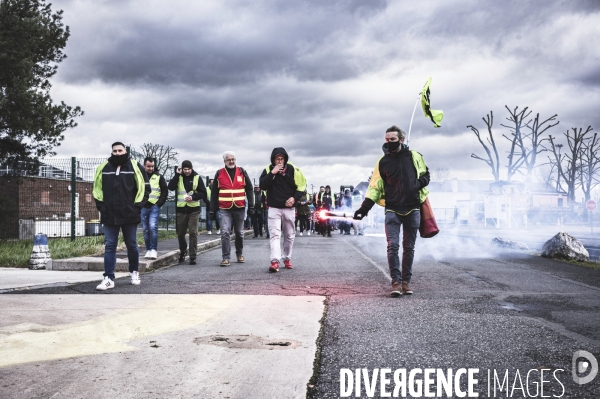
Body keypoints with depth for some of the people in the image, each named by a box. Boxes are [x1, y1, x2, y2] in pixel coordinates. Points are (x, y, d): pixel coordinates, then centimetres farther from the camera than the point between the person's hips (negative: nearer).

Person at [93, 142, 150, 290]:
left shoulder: (135, 167, -1)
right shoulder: (103, 168, 6)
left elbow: (144, 187, 2)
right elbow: (97, 188, 15)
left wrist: (137, 205, -4)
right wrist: (101, 205, 4)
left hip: (130, 215, -2)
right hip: (109, 216, 2)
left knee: (132, 245, 10)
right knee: (109, 246, 0)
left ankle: (134, 272, 28)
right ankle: (109, 279, 1)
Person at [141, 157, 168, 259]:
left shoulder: (158, 177, 5)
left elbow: (165, 191, 5)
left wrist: (159, 203, -5)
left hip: (154, 207, -2)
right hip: (143, 208, 3)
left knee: (153, 227, -16)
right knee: (146, 230, 5)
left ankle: (153, 250, -12)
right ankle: (148, 250, 13)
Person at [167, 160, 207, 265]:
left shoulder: (197, 178, 2)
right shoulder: (179, 177, 5)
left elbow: (203, 193, 0)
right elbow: (171, 187, -11)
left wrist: (193, 197, -15)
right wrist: (177, 175, -15)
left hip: (194, 209, -2)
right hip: (181, 209, 2)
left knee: (193, 232, -7)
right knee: (180, 233, 11)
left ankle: (192, 256, -3)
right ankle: (183, 251, 35)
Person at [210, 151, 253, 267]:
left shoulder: (242, 172, 5)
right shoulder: (219, 174, 4)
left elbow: (249, 189, 9)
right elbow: (214, 193, 7)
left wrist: (251, 204, 1)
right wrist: (213, 210, 5)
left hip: (240, 208, 1)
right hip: (225, 209, -1)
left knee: (239, 233, 13)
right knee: (225, 233, -12)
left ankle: (239, 253, 31)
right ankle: (226, 257, -9)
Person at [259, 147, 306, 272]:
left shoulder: (292, 170, -2)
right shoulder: (268, 170, -1)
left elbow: (301, 185, 4)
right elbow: (262, 186, -13)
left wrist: (294, 198, -9)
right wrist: (272, 173, -20)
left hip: (288, 208, 1)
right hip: (274, 208, -1)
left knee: (289, 236, 10)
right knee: (274, 235, -12)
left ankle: (287, 259, 26)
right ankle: (275, 262, -19)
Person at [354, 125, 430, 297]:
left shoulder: (414, 156, 2)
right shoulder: (383, 161, 3)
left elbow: (425, 175, 15)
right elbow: (375, 186, 4)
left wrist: (419, 183, -9)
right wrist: (364, 208, -6)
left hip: (412, 209, 1)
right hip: (392, 210, 0)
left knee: (409, 247, 8)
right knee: (392, 246, -12)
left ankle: (406, 281, 17)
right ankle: (396, 281, -6)